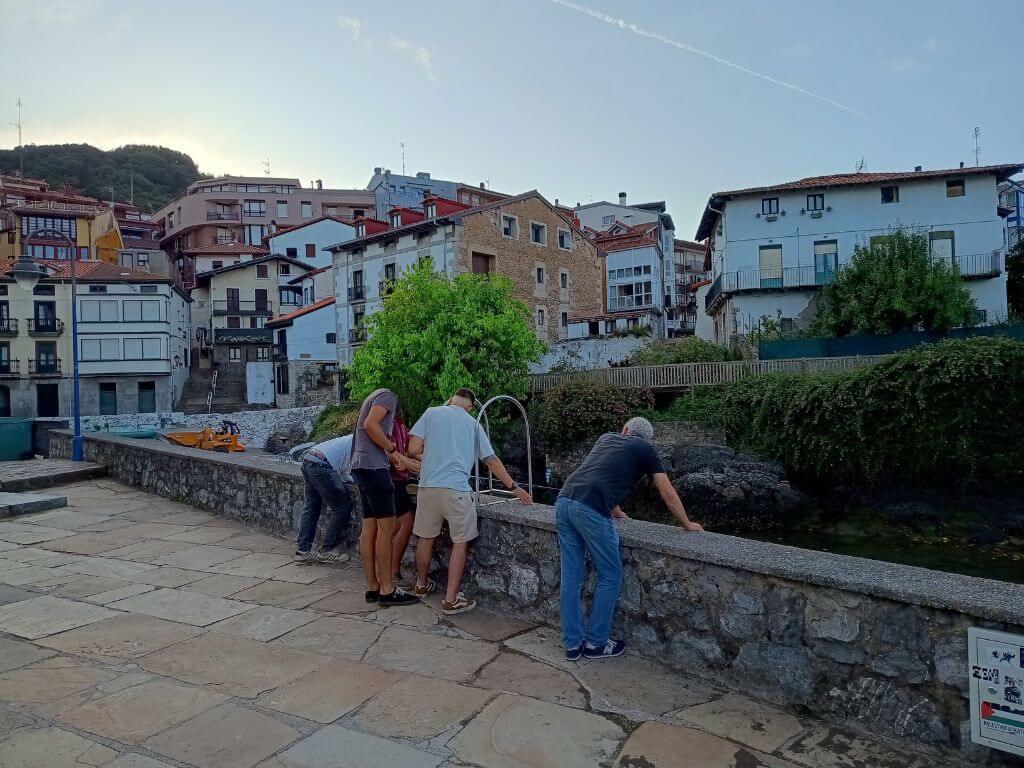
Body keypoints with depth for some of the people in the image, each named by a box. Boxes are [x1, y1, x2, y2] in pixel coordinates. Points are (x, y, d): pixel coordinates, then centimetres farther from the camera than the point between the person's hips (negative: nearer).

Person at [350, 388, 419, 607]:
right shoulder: (388, 395, -5)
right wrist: (392, 450, -10)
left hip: (363, 466, 10)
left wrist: (392, 458, 15)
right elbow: (370, 424, -19)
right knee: (386, 526, -8)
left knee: (370, 527, 8)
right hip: (373, 467, -10)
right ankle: (387, 590, -6)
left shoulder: (378, 396, 25)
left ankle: (372, 588, 11)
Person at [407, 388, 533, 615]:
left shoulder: (432, 413, 10)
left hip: (428, 486, 2)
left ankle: (422, 585, 38)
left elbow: (413, 450, 1)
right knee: (460, 543, 8)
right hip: (456, 489, -2)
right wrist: (514, 487, 21)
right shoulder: (472, 423, 13)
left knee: (426, 538, 18)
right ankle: (451, 600, 6)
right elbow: (492, 460, 14)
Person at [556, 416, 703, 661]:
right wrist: (688, 524, 34)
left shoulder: (607, 438, 29)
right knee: (610, 576, 12)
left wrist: (615, 511, 56)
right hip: (590, 510, -6)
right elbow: (668, 494, 19)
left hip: (563, 502, 6)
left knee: (571, 577, 14)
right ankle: (596, 643, 20)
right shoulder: (645, 449, 15)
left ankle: (573, 644, 23)